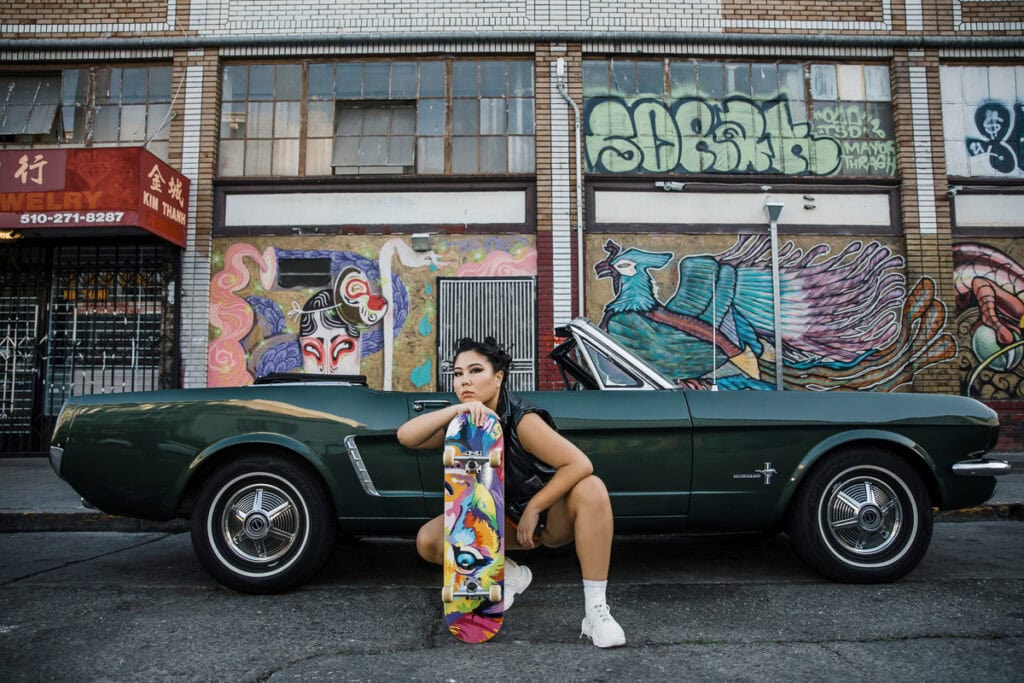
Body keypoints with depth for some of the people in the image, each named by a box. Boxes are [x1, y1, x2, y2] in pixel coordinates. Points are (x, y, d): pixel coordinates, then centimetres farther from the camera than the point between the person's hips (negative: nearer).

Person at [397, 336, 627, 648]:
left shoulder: (522, 420, -26)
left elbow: (580, 464, -32)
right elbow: (406, 436, -24)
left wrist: (533, 509, -25)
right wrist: (457, 410, -38)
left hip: (553, 517, -4)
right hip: (506, 520, 4)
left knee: (591, 488, -36)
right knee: (428, 542, -15)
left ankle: (595, 610, -30)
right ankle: (510, 575, 7)